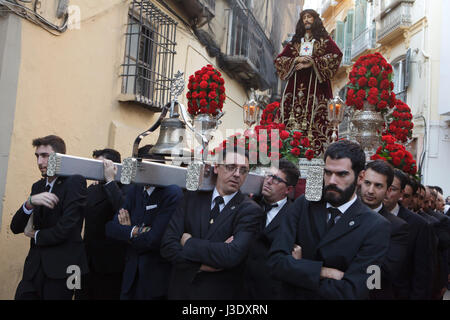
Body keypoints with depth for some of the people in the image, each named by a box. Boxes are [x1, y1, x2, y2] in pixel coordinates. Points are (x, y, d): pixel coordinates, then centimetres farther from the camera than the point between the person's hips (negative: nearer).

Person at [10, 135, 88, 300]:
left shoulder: (75, 182, -10)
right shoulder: (37, 186, 11)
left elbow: (64, 229, -17)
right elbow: (15, 228, 4)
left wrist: (35, 235, 1)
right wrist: (30, 202, -15)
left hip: (61, 269, -6)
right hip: (34, 268, 6)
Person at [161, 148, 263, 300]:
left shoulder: (250, 210, -13)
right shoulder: (192, 198, -2)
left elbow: (232, 255, -26)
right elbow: (167, 244, -8)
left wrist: (189, 242, -16)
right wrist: (201, 265, -21)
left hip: (221, 292, -3)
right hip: (181, 288, 3)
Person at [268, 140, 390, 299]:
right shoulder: (303, 205, -9)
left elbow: (351, 293, -25)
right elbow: (276, 260, -17)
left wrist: (298, 266, -18)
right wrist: (324, 272, -27)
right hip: (291, 295, 2)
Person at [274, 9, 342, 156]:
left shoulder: (324, 39, 13)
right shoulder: (295, 42, 21)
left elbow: (336, 55, -4)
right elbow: (279, 59, 13)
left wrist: (312, 62, -10)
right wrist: (296, 59, -6)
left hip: (316, 83, -3)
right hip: (297, 83, 3)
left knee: (316, 116, -12)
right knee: (295, 114, -8)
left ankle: (316, 151, -14)